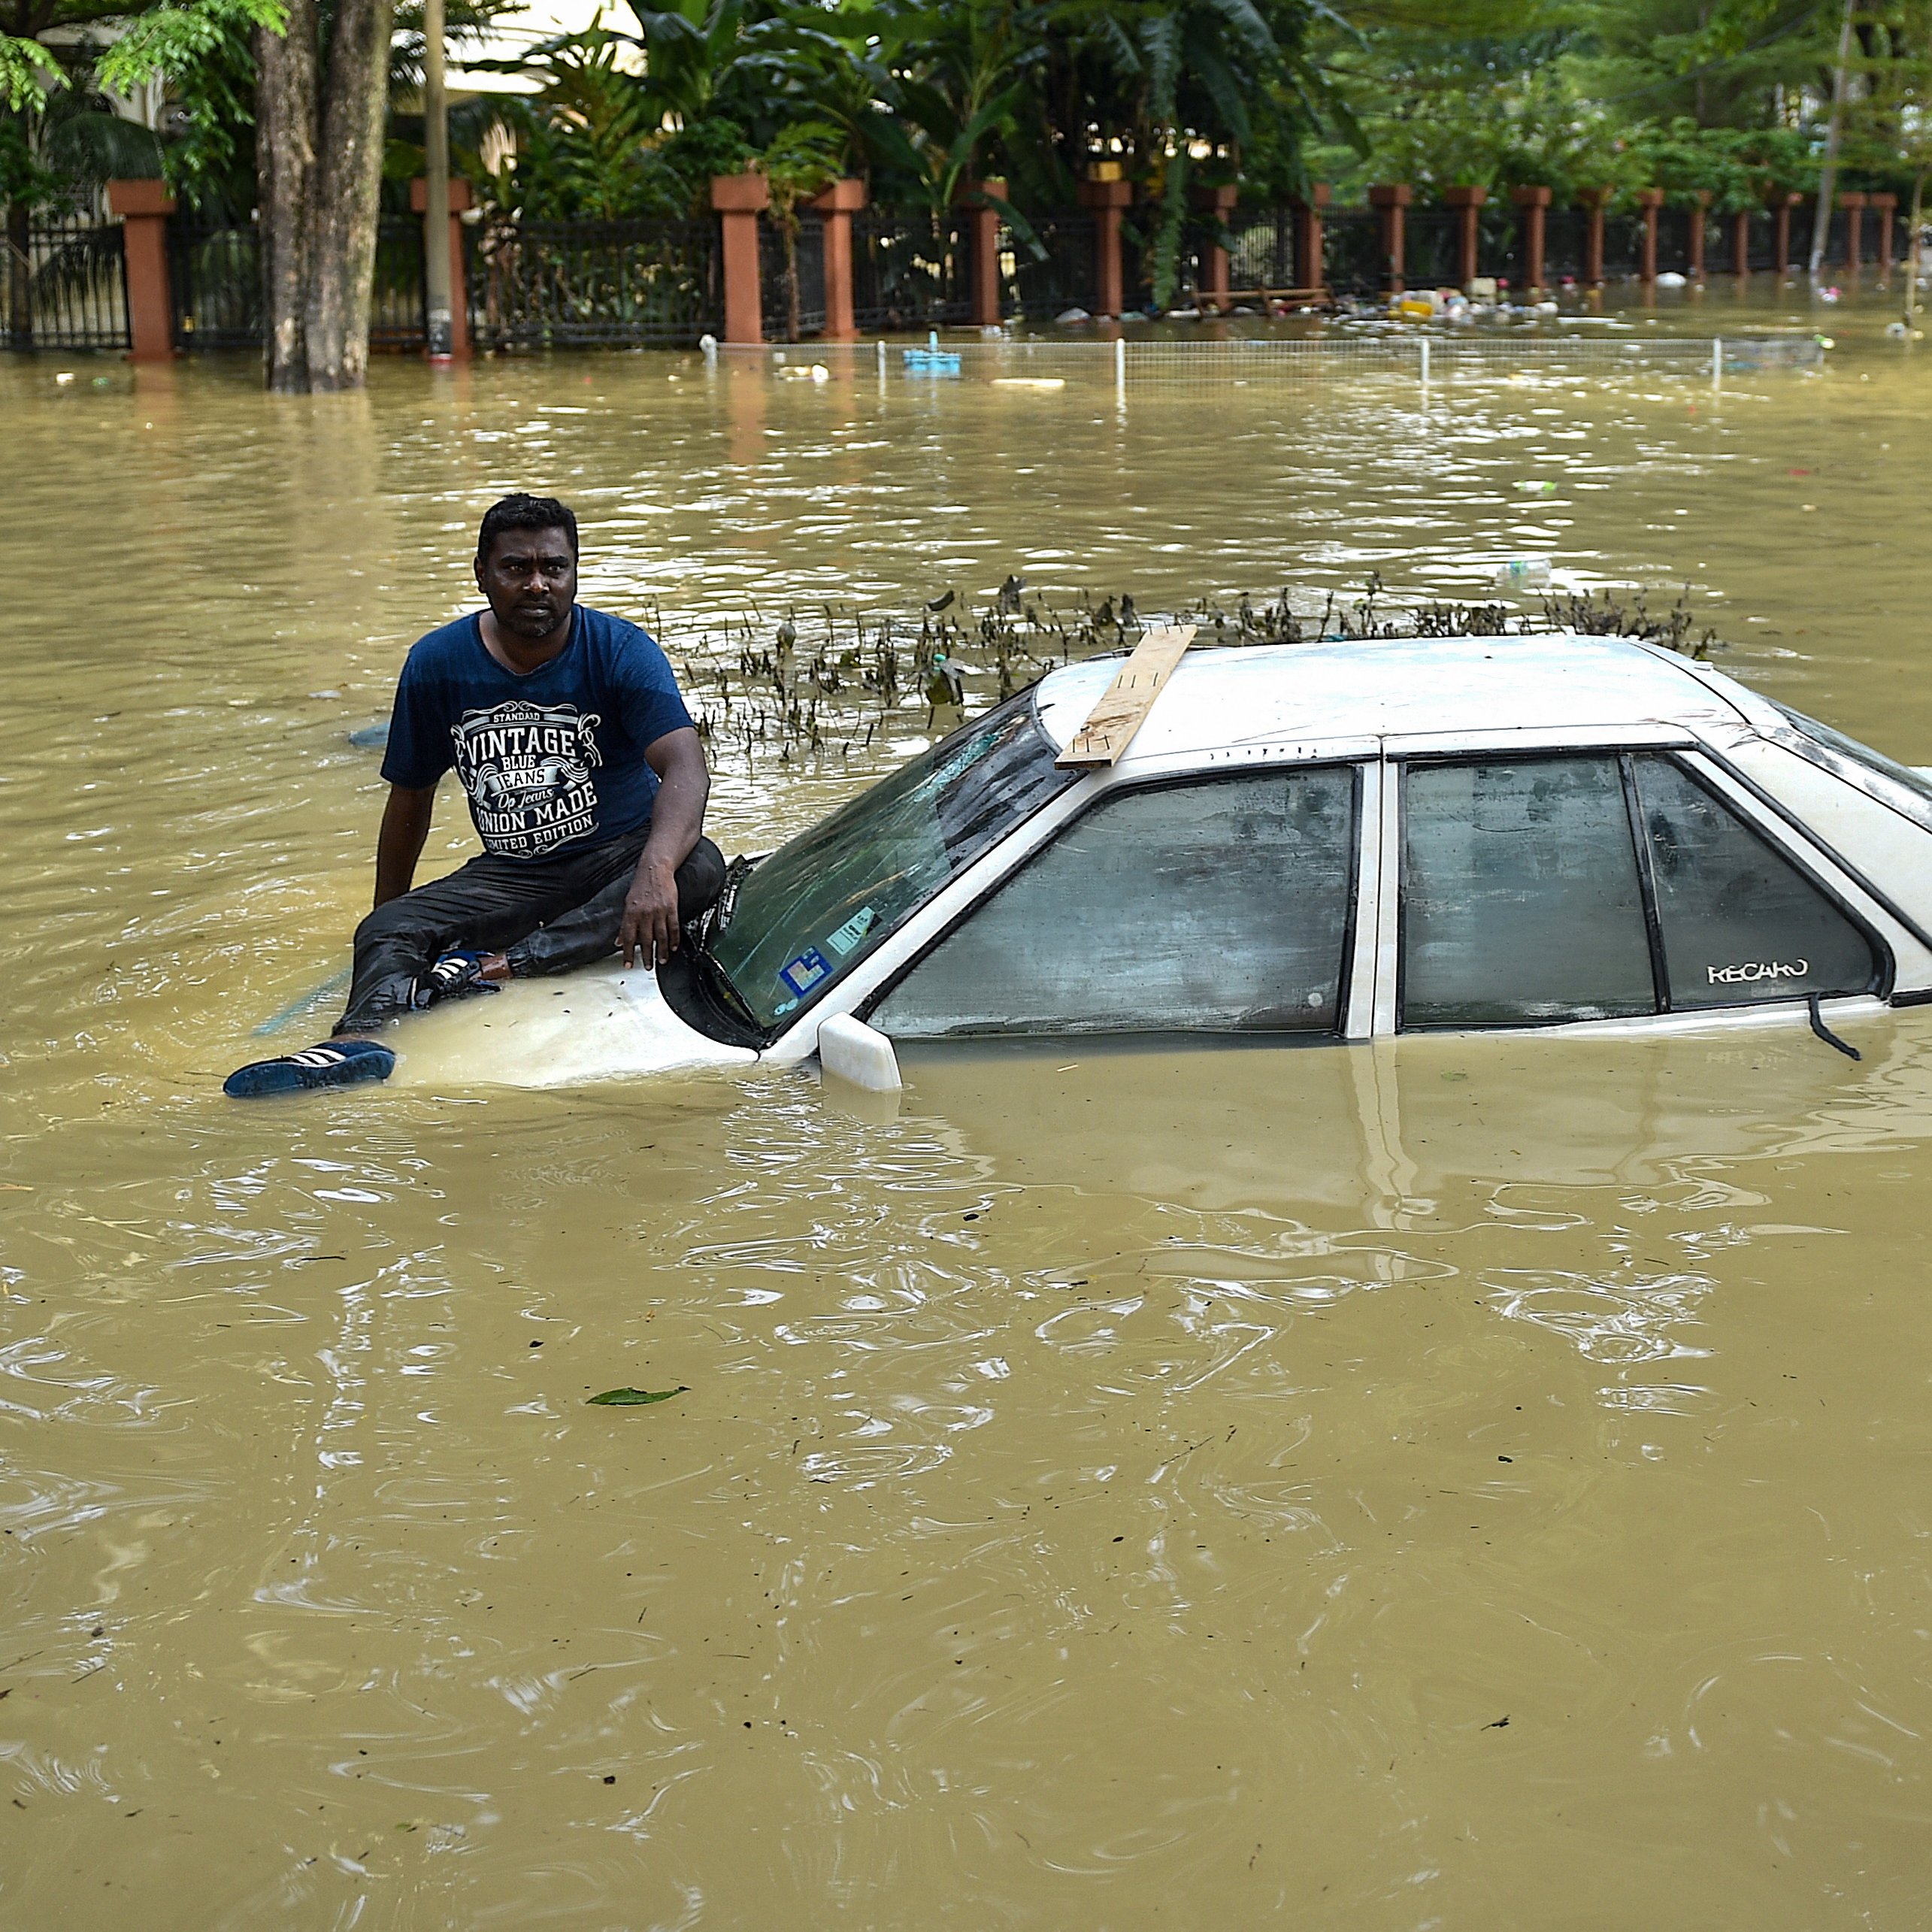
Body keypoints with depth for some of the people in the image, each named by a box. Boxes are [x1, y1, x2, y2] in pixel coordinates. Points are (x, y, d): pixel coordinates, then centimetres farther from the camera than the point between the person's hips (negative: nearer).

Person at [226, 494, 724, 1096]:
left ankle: (496, 965, -41)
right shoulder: (436, 664, -1)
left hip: (617, 860, -2)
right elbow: (411, 795, 11)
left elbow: (686, 769, -26)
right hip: (511, 875, 3)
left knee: (698, 866, -34)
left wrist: (655, 868, -46)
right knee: (386, 931, -21)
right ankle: (362, 1035, -54)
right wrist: (388, 911, 13)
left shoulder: (622, 652, -12)